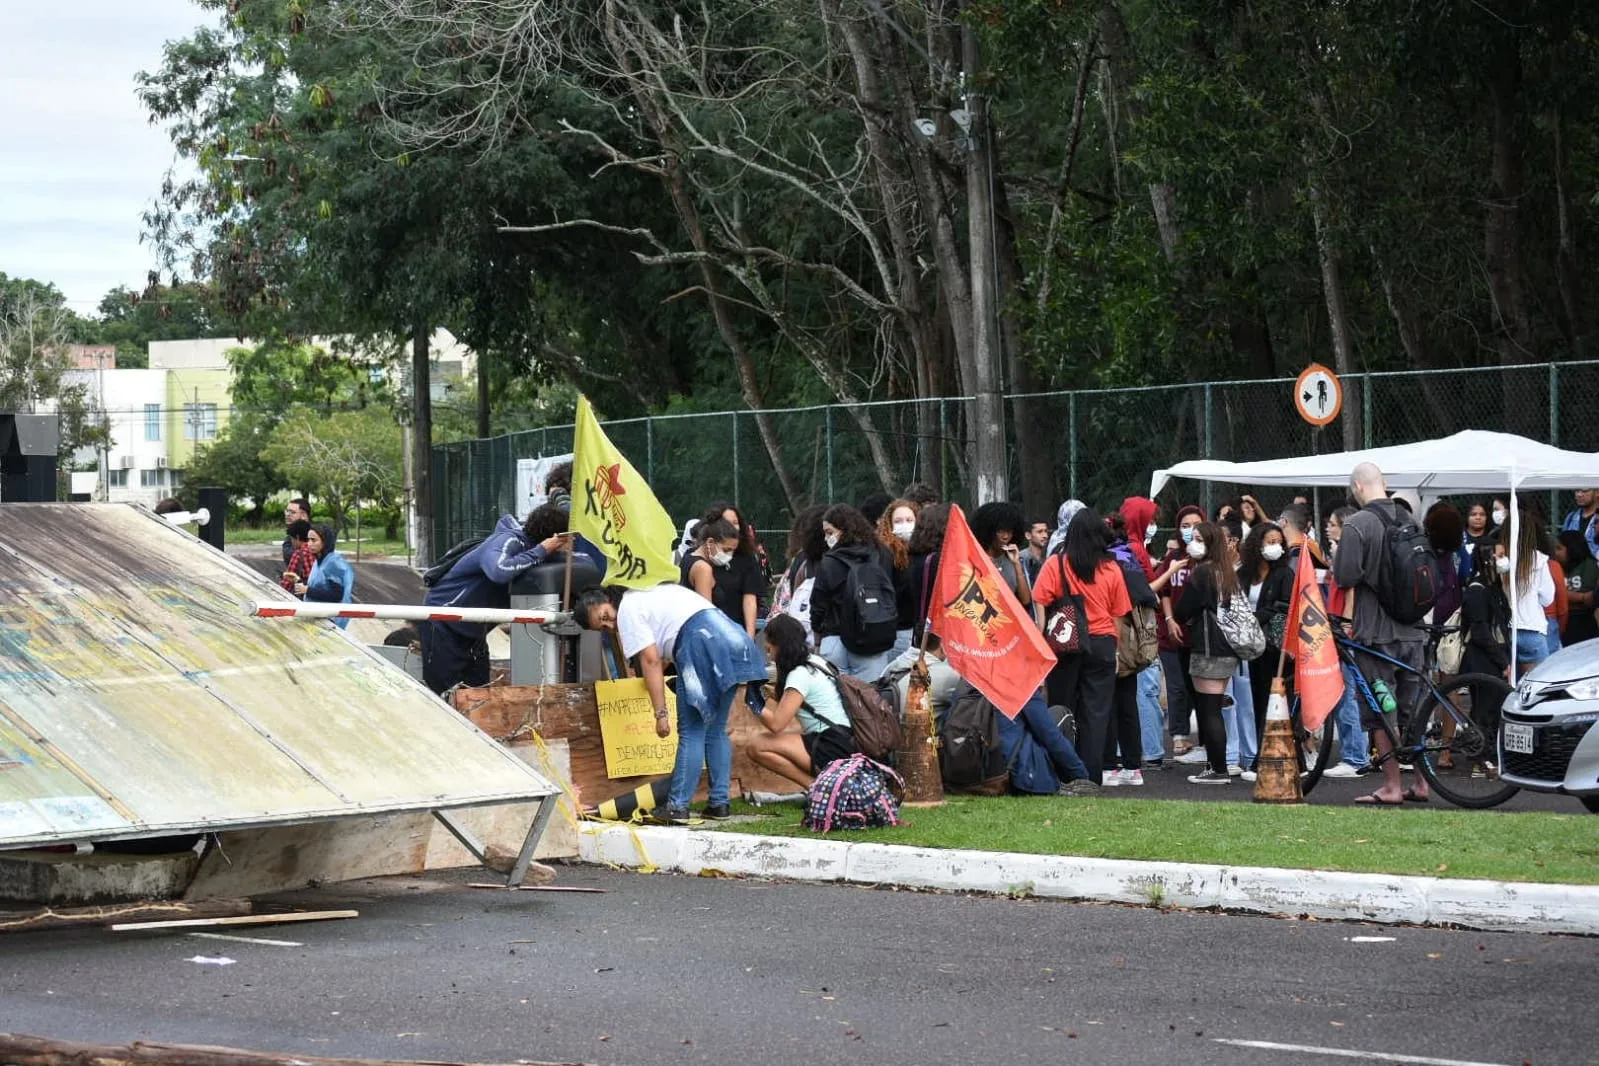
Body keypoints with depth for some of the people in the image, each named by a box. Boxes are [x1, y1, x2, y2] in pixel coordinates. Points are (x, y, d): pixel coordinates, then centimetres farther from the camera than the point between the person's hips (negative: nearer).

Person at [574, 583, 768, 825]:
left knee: (691, 733, -4)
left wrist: (660, 713, -7)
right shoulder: (649, 594, 28)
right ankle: (719, 803, 13)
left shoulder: (628, 610, 2)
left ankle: (678, 807, -3)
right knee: (715, 731, 14)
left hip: (701, 643, -9)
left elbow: (651, 661, -5)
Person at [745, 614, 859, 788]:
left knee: (757, 745, -14)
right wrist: (777, 693, 19)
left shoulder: (800, 675, -13)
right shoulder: (816, 662, 14)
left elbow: (776, 724, -18)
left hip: (834, 751, -9)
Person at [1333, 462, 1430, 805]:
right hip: (1412, 629, 6)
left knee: (1380, 712, 0)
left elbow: (1346, 577, -17)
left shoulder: (1357, 524, -13)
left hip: (1375, 630, -6)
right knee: (1413, 708, 13)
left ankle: (1391, 786, -1)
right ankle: (1421, 783, 16)